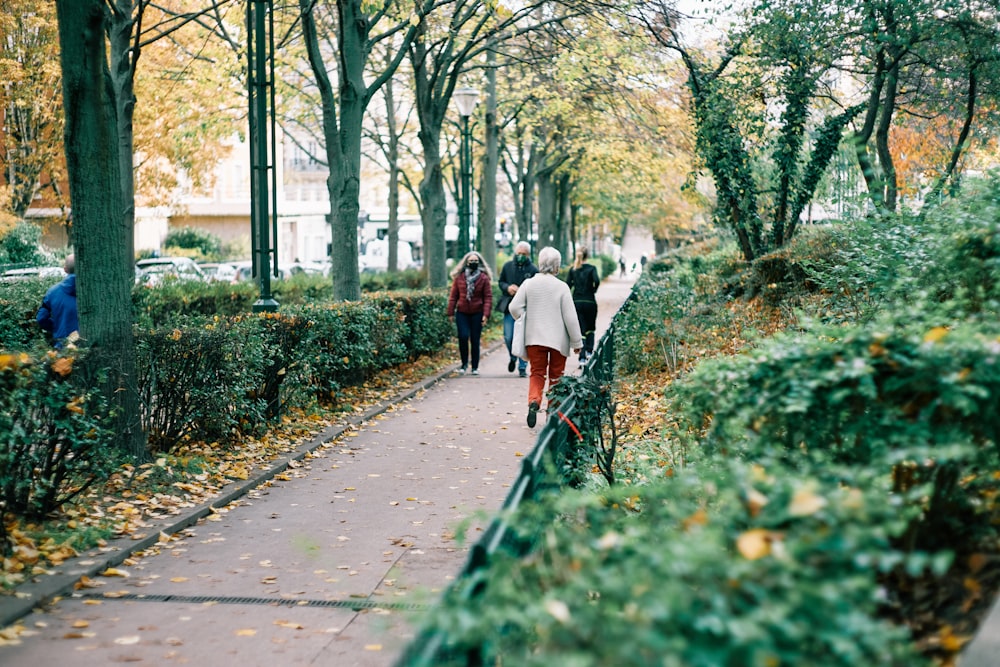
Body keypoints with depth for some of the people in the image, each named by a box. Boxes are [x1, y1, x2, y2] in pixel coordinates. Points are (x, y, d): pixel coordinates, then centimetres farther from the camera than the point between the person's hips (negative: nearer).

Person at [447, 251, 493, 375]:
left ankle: (475, 367, 13)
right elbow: (453, 296, 8)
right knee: (463, 337, -12)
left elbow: (488, 297, -1)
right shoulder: (459, 277, 5)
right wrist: (451, 312, 3)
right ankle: (464, 363, 7)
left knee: (475, 340, 2)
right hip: (462, 313, 1)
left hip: (477, 314, -1)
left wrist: (486, 314, -10)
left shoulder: (484, 278, 0)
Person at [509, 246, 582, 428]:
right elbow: (570, 317, -8)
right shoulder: (561, 287, -9)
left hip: (534, 338, 2)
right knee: (556, 376, 12)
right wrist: (577, 342, 0)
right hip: (558, 339, -2)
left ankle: (533, 401, -21)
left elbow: (514, 307, -5)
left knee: (537, 373, 7)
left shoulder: (529, 284, -2)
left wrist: (525, 322, 14)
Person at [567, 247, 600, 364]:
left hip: (576, 302, 2)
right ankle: (589, 351, 11)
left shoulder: (573, 269, 3)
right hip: (589, 302, -2)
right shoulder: (591, 268, -5)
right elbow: (596, 281, -20)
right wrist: (593, 290, -3)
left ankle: (582, 357, -5)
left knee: (581, 329, 3)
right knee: (590, 328, 20)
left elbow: (567, 285, -4)